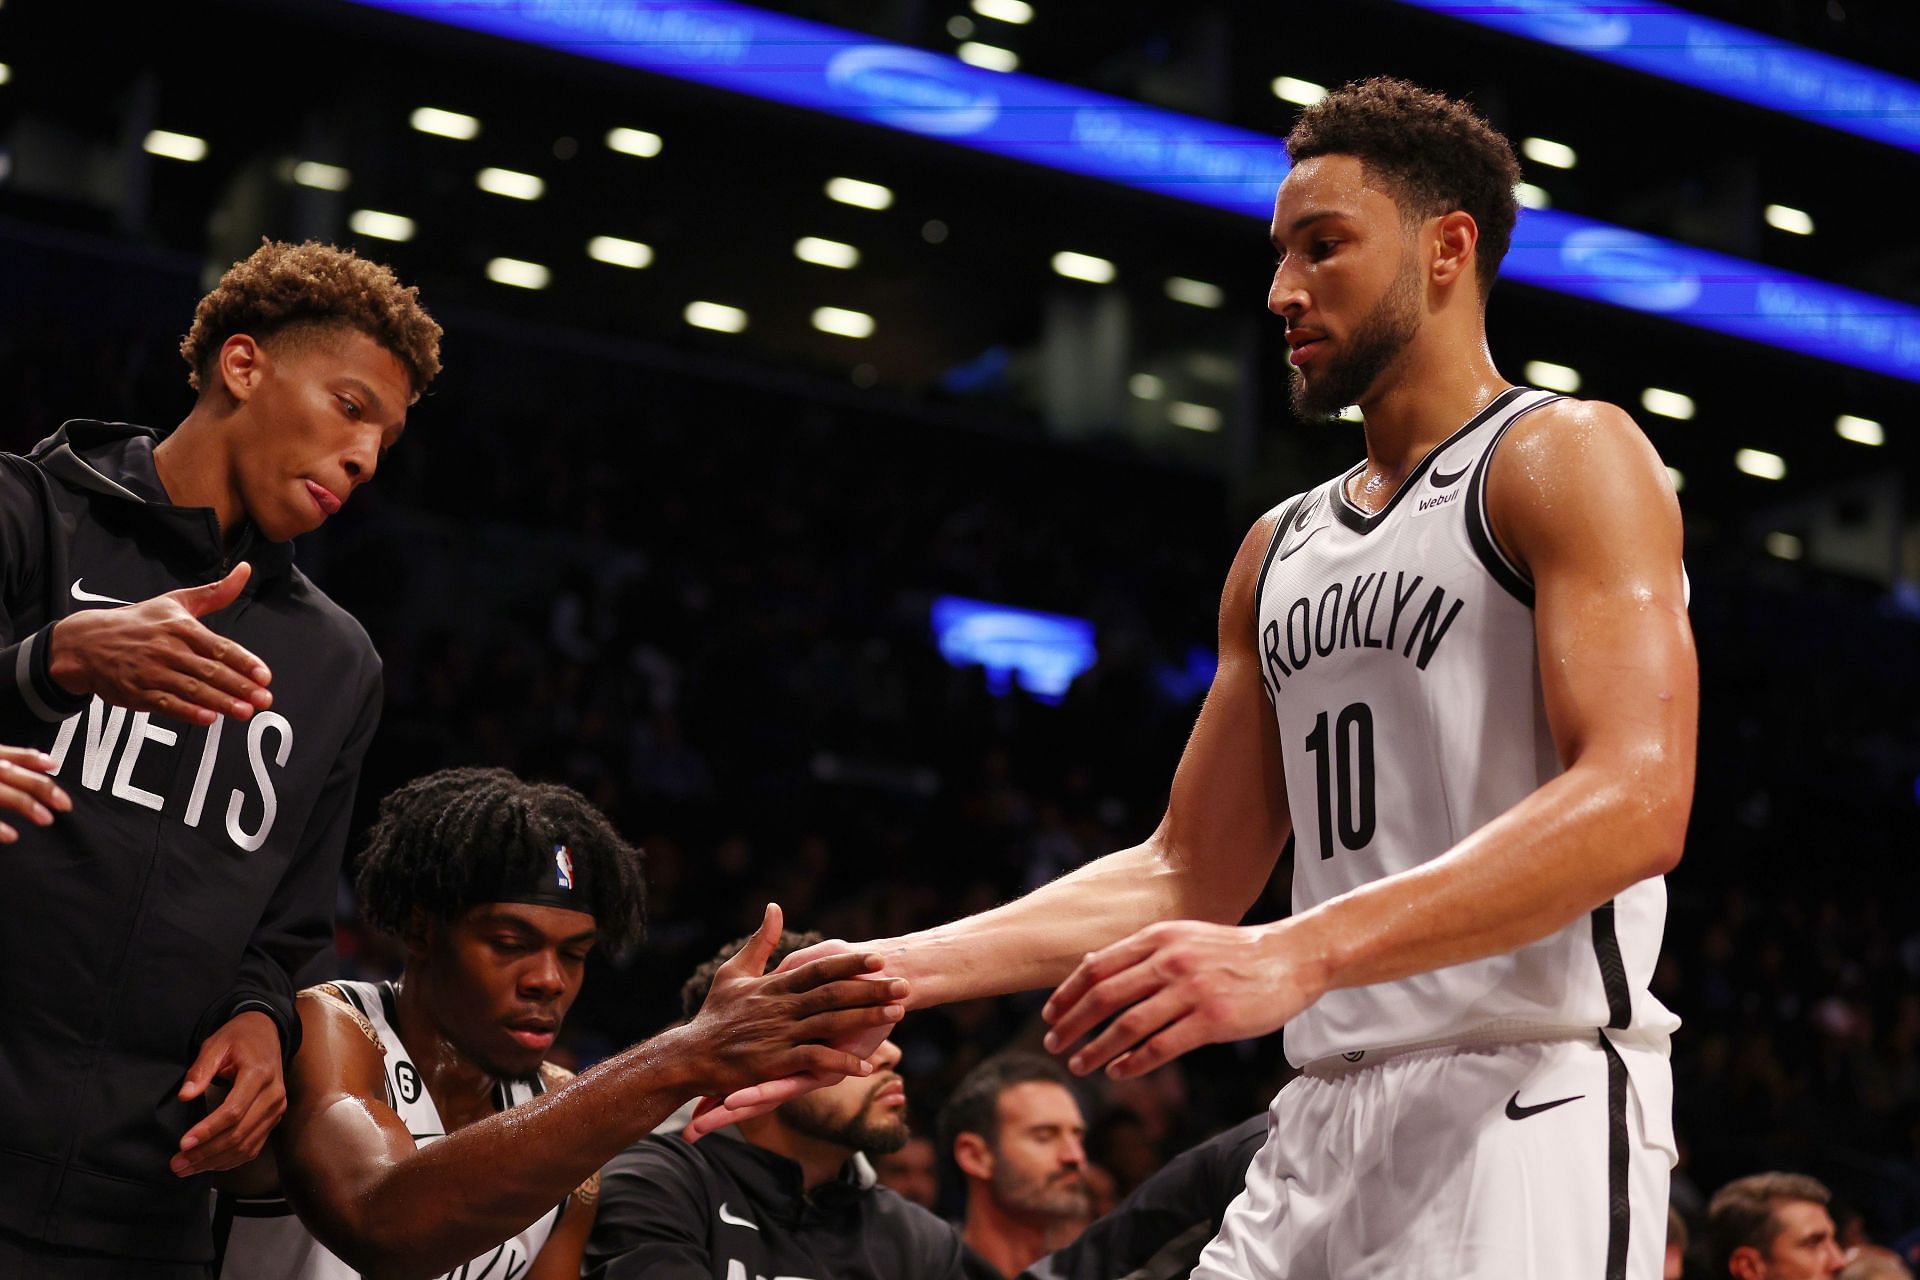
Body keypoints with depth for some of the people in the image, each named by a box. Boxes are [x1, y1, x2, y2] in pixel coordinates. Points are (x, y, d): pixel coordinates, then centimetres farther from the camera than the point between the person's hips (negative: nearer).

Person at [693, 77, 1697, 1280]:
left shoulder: (1565, 457, -4)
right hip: (1327, 1122, 7)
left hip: (1530, 1102, -7)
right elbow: (1189, 876, 20)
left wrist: (1296, 954, -28)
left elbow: (1636, 801, -18)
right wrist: (894, 971, 8)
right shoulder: (1281, 549, 20)